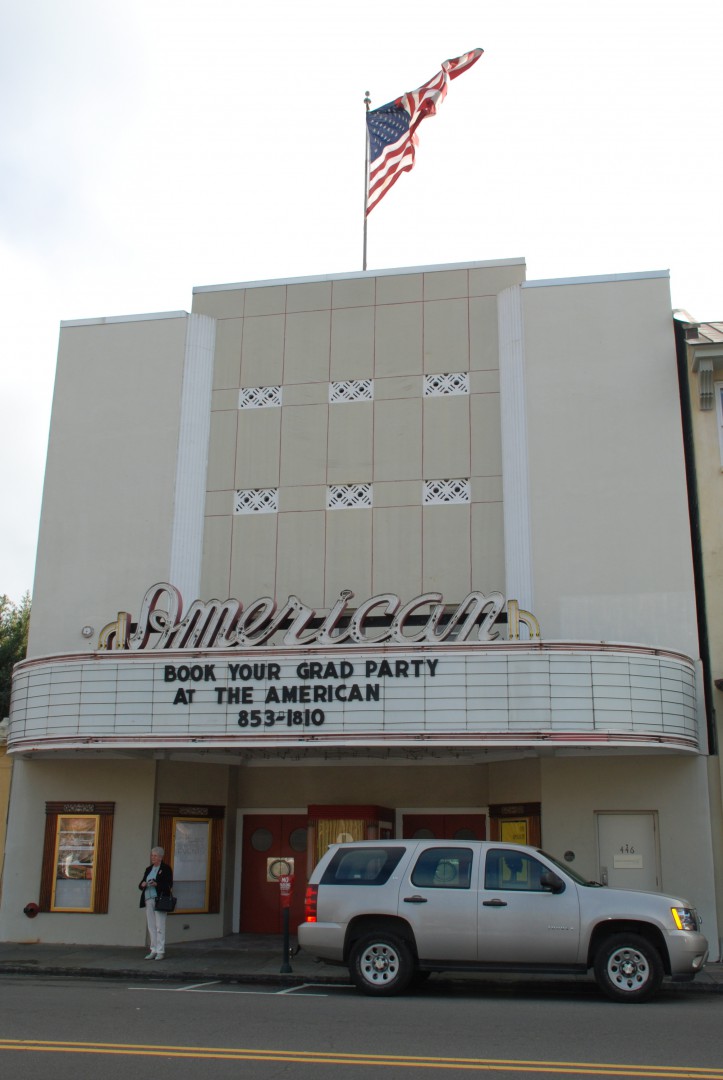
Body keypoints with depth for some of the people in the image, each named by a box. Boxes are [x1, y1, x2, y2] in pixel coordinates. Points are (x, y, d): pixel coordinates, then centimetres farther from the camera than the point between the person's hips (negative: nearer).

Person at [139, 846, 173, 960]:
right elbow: (141, 885, 16)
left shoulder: (166, 868, -1)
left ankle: (160, 952, -3)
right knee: (151, 926, 6)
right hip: (148, 900, 6)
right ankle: (153, 951, 11)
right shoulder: (148, 869, 17)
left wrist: (156, 884, -23)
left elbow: (169, 884, -9)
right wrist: (143, 885, -7)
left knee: (160, 926, -6)